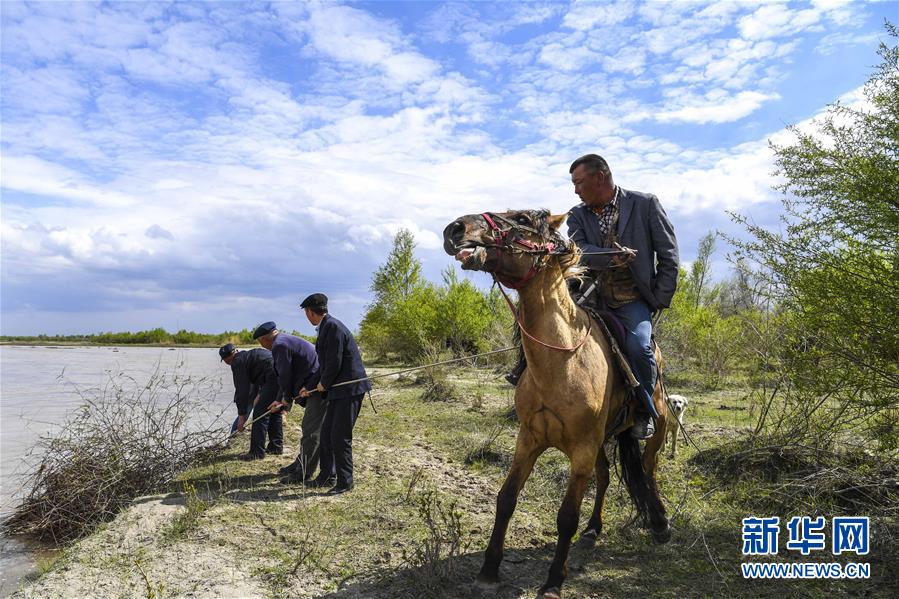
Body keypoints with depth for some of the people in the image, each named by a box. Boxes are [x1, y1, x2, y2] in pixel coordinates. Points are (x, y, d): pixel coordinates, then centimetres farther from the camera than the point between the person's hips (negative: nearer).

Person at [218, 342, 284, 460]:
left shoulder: (238, 362, 2)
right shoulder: (248, 355, 29)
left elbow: (242, 390, 0)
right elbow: (255, 382, 39)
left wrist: (241, 416, 5)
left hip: (274, 375, -10)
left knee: (260, 414, -1)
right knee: (275, 411, 21)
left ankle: (257, 452, 3)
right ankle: (276, 446, 28)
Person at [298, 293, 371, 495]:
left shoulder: (333, 326, -17)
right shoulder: (326, 327, 15)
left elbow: (334, 363, -20)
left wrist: (323, 384, -5)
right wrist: (312, 387, 23)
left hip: (350, 388, -10)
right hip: (339, 390, 10)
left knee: (340, 437, -3)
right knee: (326, 434, 16)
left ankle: (345, 482, 10)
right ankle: (327, 477, 29)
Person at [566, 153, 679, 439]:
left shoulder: (645, 204, 1)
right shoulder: (578, 215, 9)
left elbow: (668, 255, 3)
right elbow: (579, 252, -9)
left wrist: (660, 300, -2)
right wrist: (613, 257, -28)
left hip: (633, 301, -3)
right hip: (593, 298, 3)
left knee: (638, 345, -27)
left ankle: (645, 411, -2)